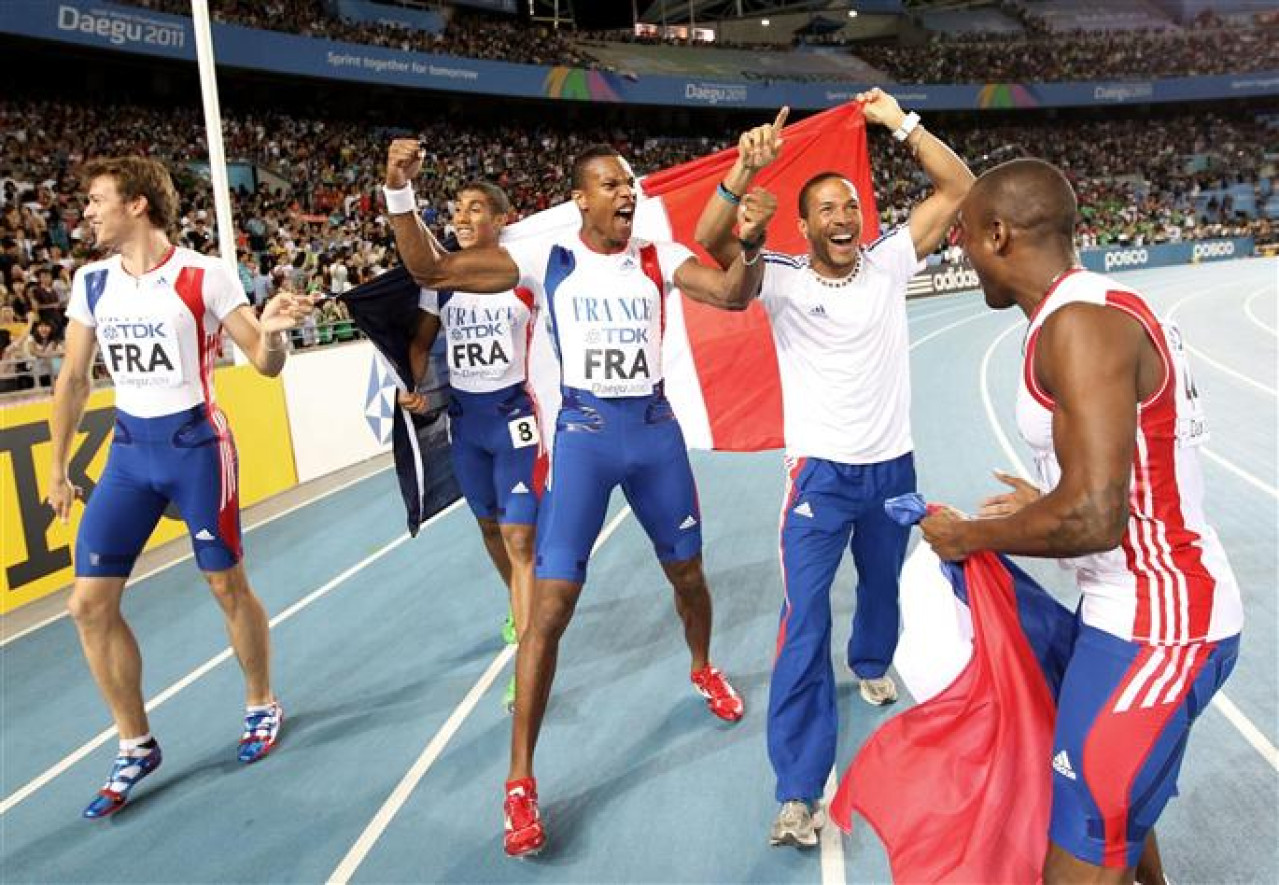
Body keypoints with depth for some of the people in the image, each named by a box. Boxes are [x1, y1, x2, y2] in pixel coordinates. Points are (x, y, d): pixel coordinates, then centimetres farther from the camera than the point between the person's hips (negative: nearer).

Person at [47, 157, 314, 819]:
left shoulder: (203, 276, -11)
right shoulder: (92, 282, 4)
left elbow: (264, 363, -9)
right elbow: (73, 379, 12)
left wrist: (272, 333, -33)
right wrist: (58, 468, 14)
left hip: (195, 444, -5)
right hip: (129, 449, 5)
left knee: (227, 586, 6)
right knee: (90, 603, 0)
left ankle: (262, 706, 31)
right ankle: (136, 747, 16)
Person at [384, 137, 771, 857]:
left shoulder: (658, 258, 2)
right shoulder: (546, 259, -4)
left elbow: (734, 293, -10)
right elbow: (431, 270, -7)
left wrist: (750, 242, -29)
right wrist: (400, 192, -20)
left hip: (656, 428, 3)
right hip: (584, 434, -3)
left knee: (688, 572, 19)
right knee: (551, 604, -9)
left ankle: (705, 671, 53)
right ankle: (521, 783, 1)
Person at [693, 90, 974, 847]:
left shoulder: (888, 265, -1)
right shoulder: (782, 281, -8)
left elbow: (960, 188, -4)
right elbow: (711, 239, -22)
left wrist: (901, 122, -11)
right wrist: (747, 170, -36)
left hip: (893, 467, 4)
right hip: (822, 473, -3)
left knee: (885, 588, 25)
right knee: (805, 622, -10)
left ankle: (872, 662, 58)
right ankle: (799, 792, -4)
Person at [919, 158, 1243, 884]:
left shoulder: (1078, 324, -23)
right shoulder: (1104, 308, 9)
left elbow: (1093, 519, -30)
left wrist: (969, 537, -15)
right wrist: (1045, 506, 23)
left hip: (1154, 624, -10)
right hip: (1149, 603, 11)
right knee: (1111, 798, 30)